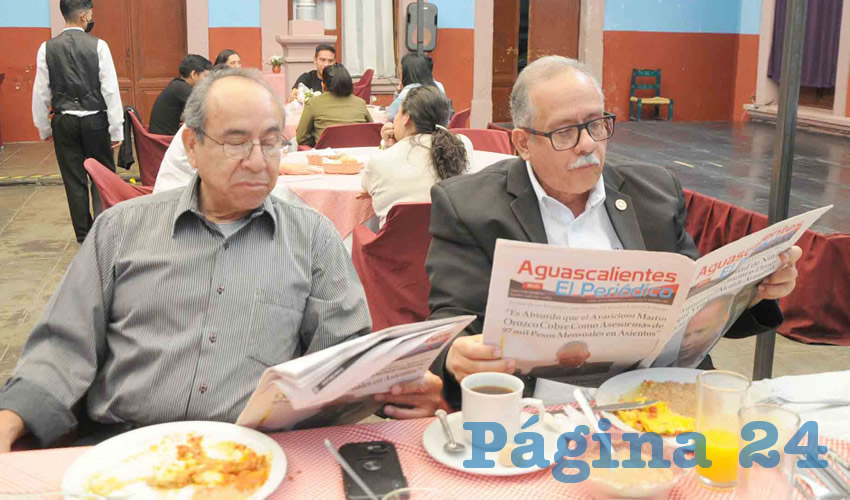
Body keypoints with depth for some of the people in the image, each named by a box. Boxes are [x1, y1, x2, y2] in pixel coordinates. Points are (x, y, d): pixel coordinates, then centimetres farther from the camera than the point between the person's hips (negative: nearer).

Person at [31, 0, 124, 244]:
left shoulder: (47, 48, -1)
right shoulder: (98, 46, -8)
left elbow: (40, 93, 3)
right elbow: (111, 90, -9)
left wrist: (44, 128, 14)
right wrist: (116, 129, -5)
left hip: (64, 123, 2)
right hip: (95, 121, -2)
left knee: (74, 180, 10)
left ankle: (84, 235, 17)